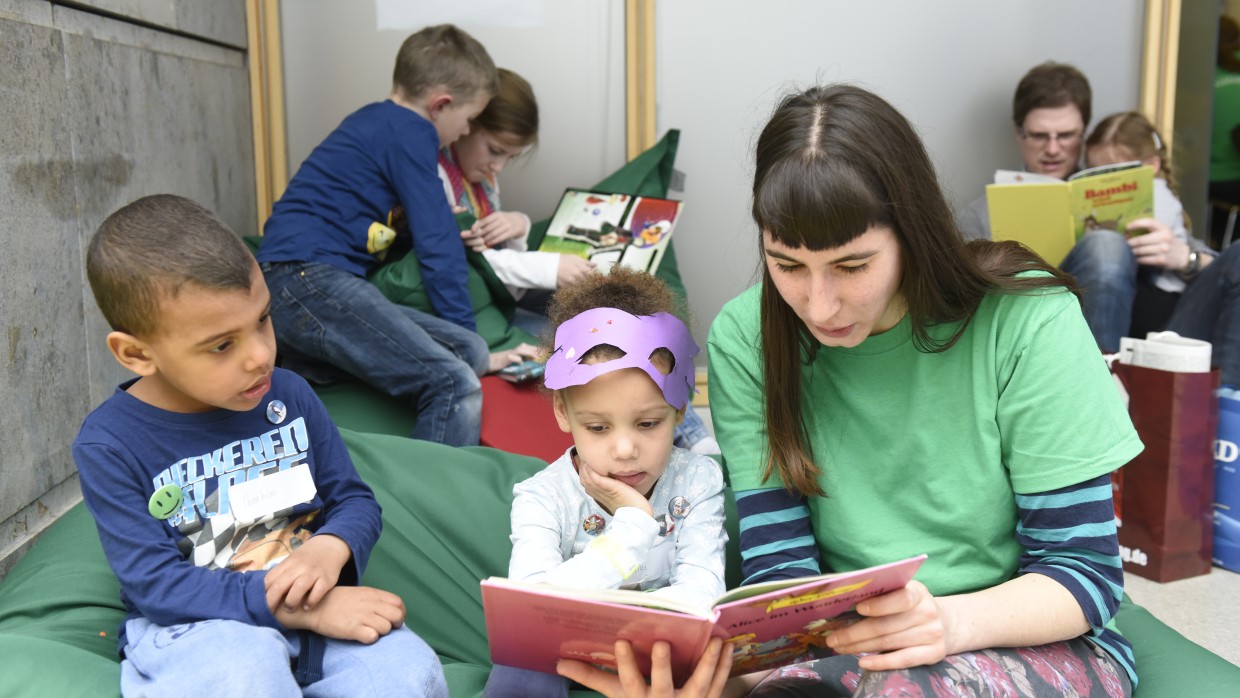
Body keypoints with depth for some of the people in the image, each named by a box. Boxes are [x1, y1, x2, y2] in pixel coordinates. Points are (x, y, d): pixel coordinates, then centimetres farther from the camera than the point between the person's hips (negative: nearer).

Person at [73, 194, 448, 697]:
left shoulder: (287, 395, 1)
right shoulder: (109, 444, -9)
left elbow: (354, 499, 8)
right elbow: (153, 581, -15)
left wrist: (330, 548, -18)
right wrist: (297, 609, -25)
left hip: (312, 603, 3)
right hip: (193, 625, -2)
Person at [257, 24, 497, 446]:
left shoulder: (375, 123, 25)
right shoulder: (409, 131, -4)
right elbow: (436, 243, -5)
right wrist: (465, 335, 2)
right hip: (308, 280, -10)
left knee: (470, 352, -2)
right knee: (455, 384, -23)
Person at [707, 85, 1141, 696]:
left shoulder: (1027, 323, -14)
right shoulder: (744, 339, -8)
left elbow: (1086, 572, -11)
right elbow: (778, 563, -8)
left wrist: (952, 622, -31)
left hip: (1035, 643, -1)